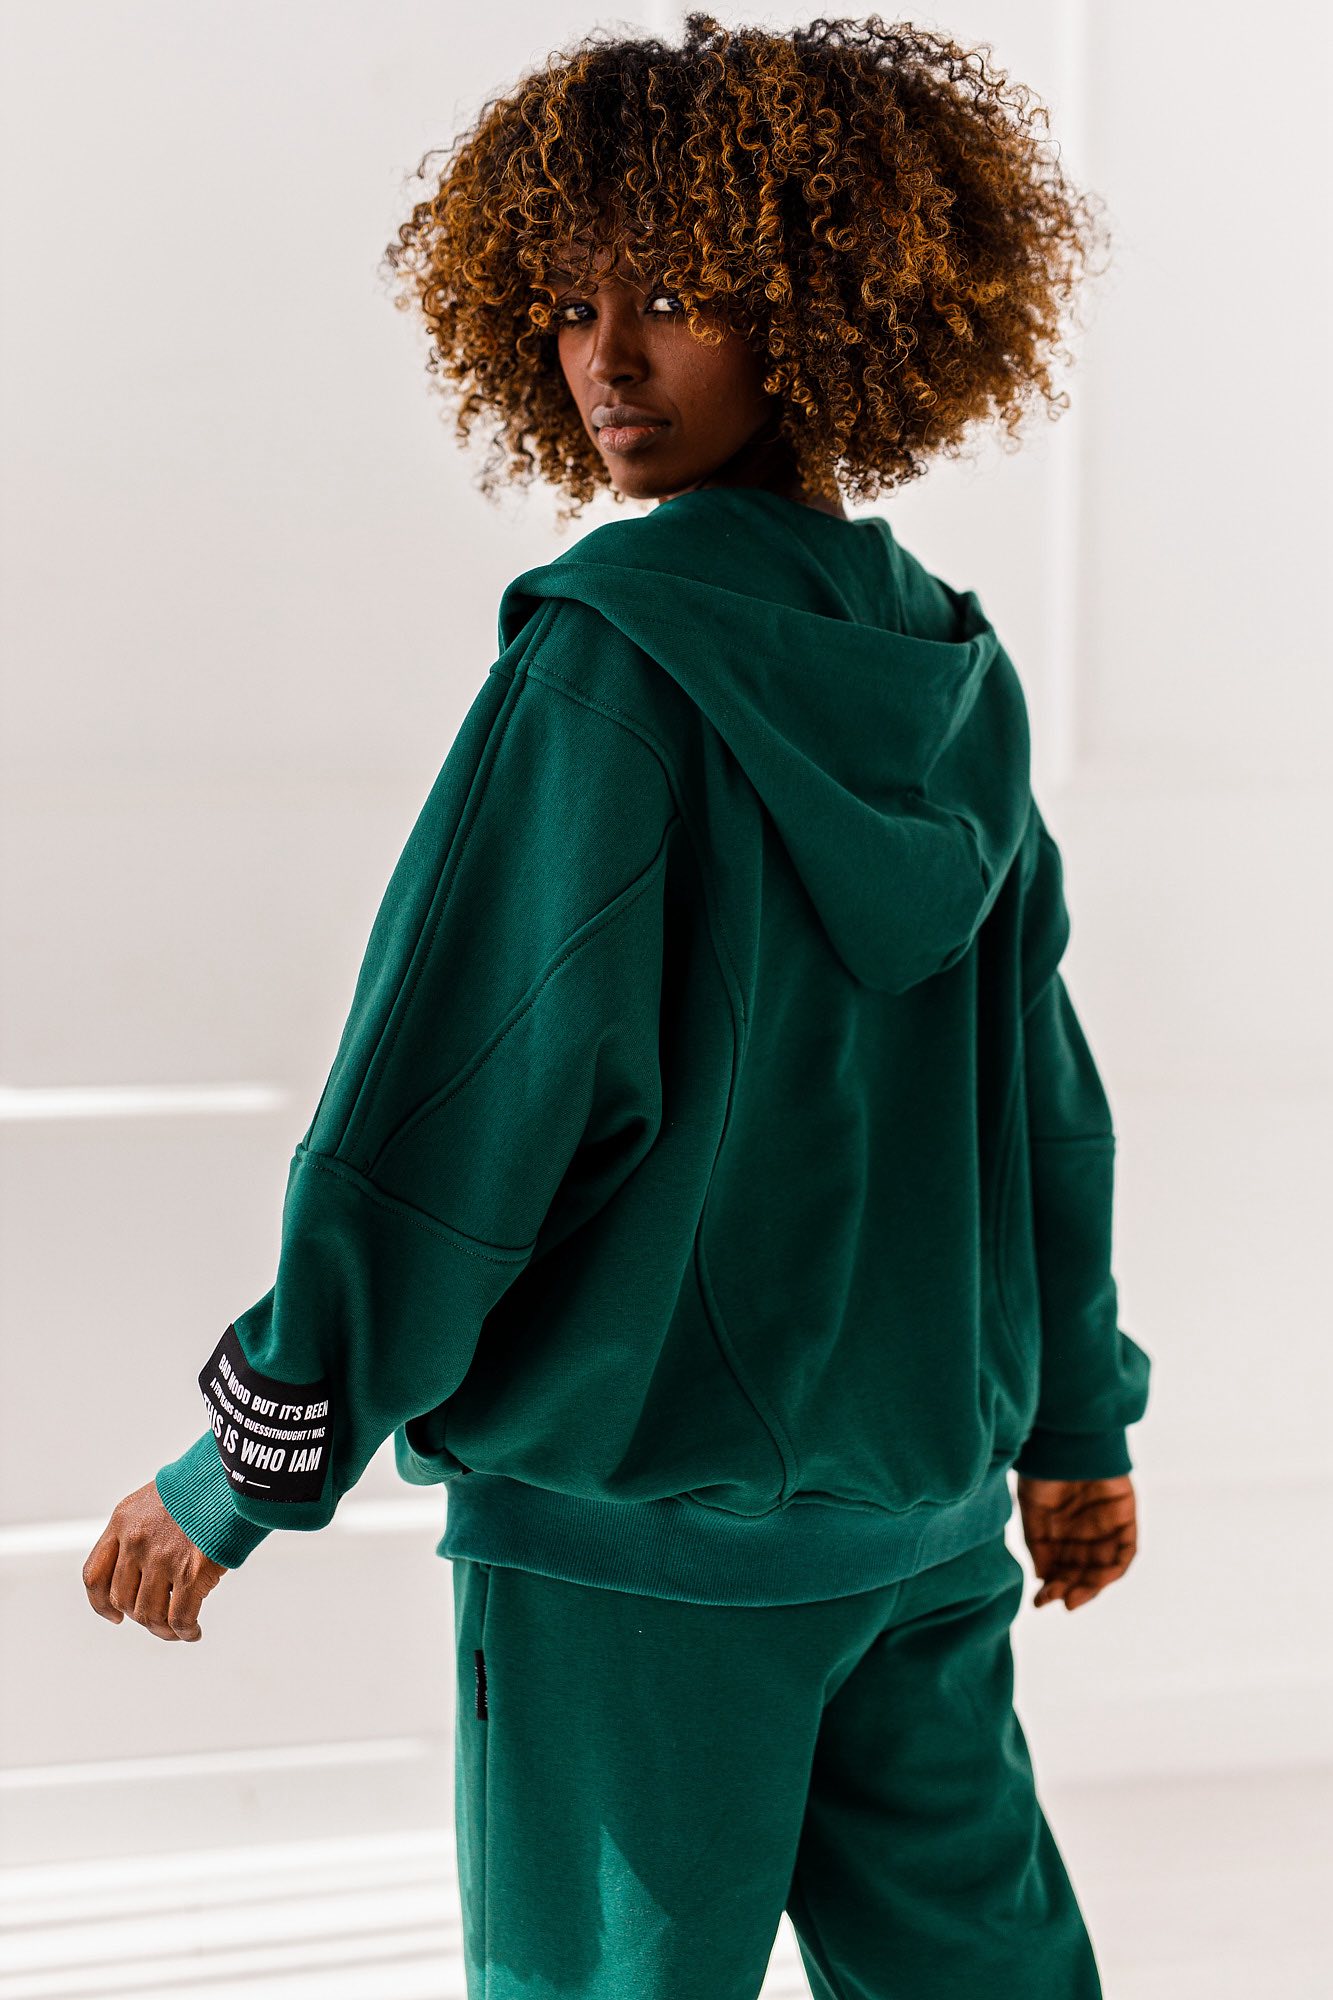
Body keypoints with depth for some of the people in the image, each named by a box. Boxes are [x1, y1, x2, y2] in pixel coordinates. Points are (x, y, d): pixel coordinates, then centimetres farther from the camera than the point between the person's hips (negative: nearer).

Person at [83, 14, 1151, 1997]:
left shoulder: (611, 656, -15)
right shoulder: (956, 675, 5)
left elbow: (461, 1089, -19)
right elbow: (1034, 1077, 12)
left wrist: (247, 1464, -13)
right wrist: (1074, 1413, 22)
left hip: (640, 1500, -6)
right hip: (920, 1490, 6)